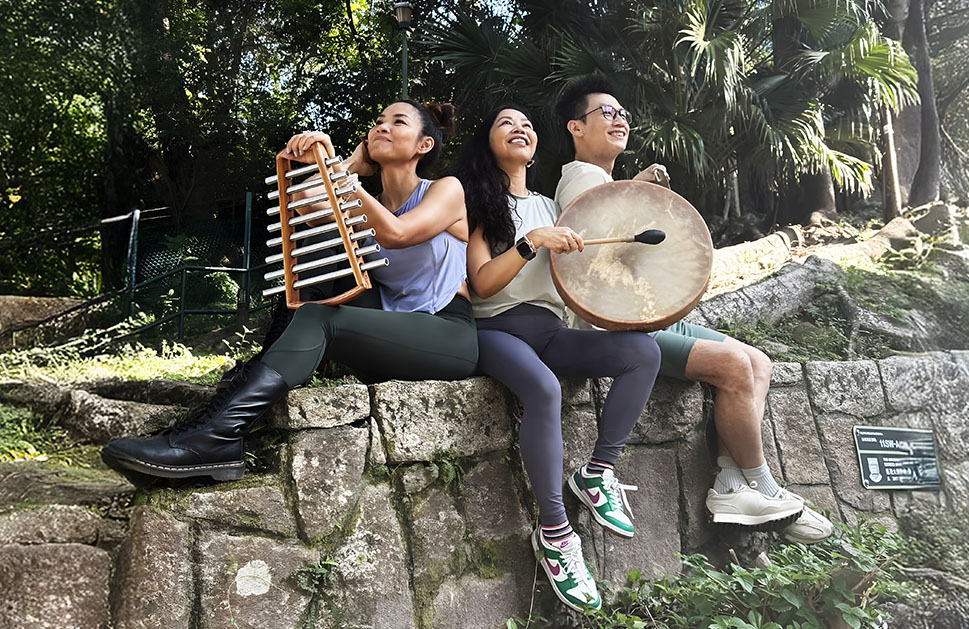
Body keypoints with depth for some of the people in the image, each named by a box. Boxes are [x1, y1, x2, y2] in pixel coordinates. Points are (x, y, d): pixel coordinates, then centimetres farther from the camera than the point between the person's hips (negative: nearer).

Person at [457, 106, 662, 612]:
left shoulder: (550, 206, 24)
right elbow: (482, 284, -6)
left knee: (643, 351, -21)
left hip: (551, 331, 5)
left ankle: (597, 473, -15)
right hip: (497, 329, -5)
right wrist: (531, 242, -19)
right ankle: (554, 532, -26)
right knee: (544, 390, -38)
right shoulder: (479, 201, 8)